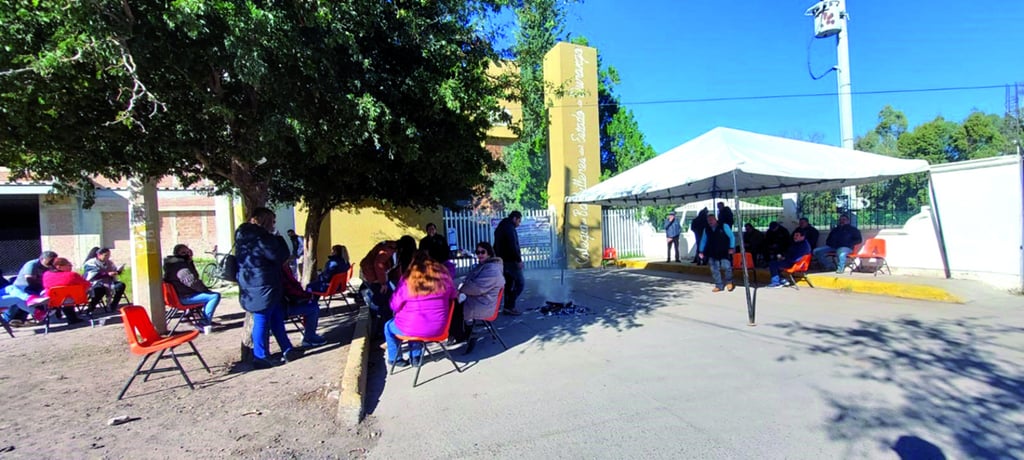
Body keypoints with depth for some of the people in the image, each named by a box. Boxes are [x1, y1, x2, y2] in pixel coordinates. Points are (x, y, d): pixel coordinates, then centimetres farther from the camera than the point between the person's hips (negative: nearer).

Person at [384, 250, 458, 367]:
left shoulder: (408, 280, -13)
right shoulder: (443, 275, -6)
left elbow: (395, 306, -2)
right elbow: (453, 295, 11)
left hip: (412, 329, -3)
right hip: (438, 328, 4)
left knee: (388, 326, 29)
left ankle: (394, 358, 38)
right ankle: (415, 356, 40)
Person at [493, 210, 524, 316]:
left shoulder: (501, 227, 18)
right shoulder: (509, 228, -14)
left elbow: (496, 246, 21)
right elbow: (513, 246, -23)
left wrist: (498, 257, 22)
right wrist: (519, 260, -19)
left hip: (503, 260, 10)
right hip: (511, 261, -10)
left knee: (509, 284, 14)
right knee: (520, 283, -5)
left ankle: (508, 307, 16)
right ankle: (509, 306, -6)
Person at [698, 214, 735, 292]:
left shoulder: (724, 226, 0)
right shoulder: (707, 230, 11)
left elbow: (731, 237, 1)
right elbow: (703, 241, 17)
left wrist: (731, 247, -7)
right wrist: (701, 251, 9)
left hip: (724, 252, -4)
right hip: (712, 254, 4)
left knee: (727, 267, -13)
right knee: (714, 270, 2)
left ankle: (729, 282, 14)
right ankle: (718, 286, 13)